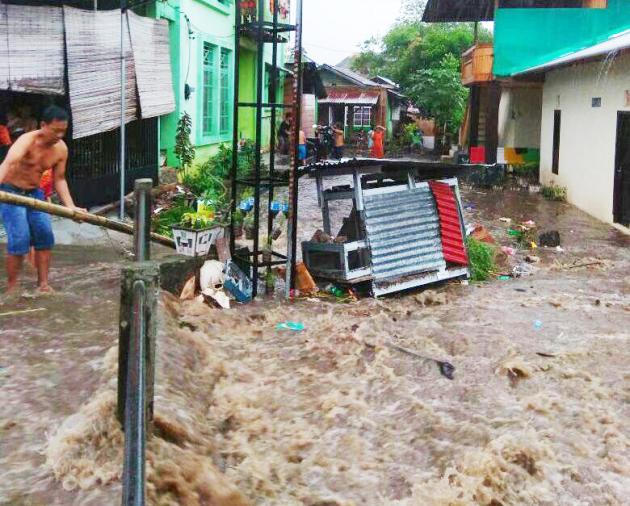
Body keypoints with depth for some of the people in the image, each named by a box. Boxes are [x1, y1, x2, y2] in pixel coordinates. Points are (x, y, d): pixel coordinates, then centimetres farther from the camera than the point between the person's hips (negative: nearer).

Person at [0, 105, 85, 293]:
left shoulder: (61, 149, -7)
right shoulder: (27, 141, -26)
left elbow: (59, 179, 2)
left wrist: (70, 206, -9)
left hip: (34, 193, 6)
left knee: (45, 235, -1)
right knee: (19, 239, -14)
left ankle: (43, 284, 8)